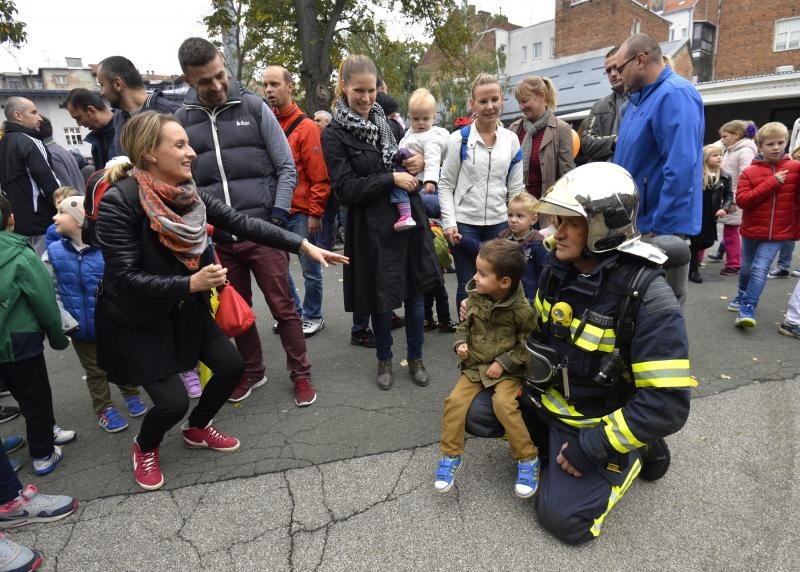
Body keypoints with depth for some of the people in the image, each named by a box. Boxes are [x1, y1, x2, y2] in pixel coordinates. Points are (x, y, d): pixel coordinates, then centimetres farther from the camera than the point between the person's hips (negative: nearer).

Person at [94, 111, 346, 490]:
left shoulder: (189, 193, -7)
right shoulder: (118, 202, -25)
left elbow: (242, 223, -11)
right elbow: (125, 278, -25)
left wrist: (305, 246, -17)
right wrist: (191, 283, -33)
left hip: (186, 308, 7)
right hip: (137, 318, -6)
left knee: (231, 366, 5)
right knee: (173, 401, -9)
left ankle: (197, 429, 34)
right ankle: (144, 447, 28)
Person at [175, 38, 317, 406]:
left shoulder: (254, 107, -1)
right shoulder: (182, 120, 5)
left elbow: (286, 167, -1)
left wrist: (278, 216, -10)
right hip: (217, 237, 3)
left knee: (283, 307, 4)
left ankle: (300, 374, 22)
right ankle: (252, 371, 35)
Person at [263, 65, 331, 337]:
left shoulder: (306, 127, -6)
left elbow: (319, 176, -9)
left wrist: (315, 212, -11)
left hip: (301, 212, -5)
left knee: (310, 269, 6)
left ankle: (313, 316, 23)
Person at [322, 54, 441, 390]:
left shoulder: (386, 121, 11)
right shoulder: (334, 134, -6)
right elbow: (346, 189, -13)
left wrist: (416, 164, 0)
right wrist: (392, 178, -18)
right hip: (372, 225, -5)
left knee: (416, 290, 9)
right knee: (381, 296, 7)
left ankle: (415, 358, 27)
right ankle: (384, 359, 30)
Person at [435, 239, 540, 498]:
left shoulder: (522, 310, -16)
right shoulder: (474, 299, -3)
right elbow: (464, 326, 11)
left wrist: (504, 363, -16)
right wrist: (460, 343, -8)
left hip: (508, 371, -4)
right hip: (474, 366, 4)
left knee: (503, 404, -28)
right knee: (455, 401, -15)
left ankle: (528, 459, -7)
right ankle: (450, 456, 3)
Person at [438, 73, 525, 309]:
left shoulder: (511, 140, 6)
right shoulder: (459, 138, -3)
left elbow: (516, 188, 9)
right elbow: (445, 185, -2)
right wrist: (449, 223, -10)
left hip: (499, 225, 3)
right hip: (465, 225, -3)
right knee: (467, 288, 6)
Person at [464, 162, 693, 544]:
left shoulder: (647, 298, -28)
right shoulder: (557, 269, -6)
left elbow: (667, 404, -28)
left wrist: (592, 445, -24)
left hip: (597, 422, -6)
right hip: (545, 398, 6)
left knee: (561, 517, -7)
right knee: (477, 416, 1)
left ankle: (632, 456, 14)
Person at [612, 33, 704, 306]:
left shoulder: (675, 95, -17)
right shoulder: (639, 97, 13)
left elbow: (680, 169, -25)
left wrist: (661, 230, -24)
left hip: (658, 227, -9)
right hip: (633, 223, 9)